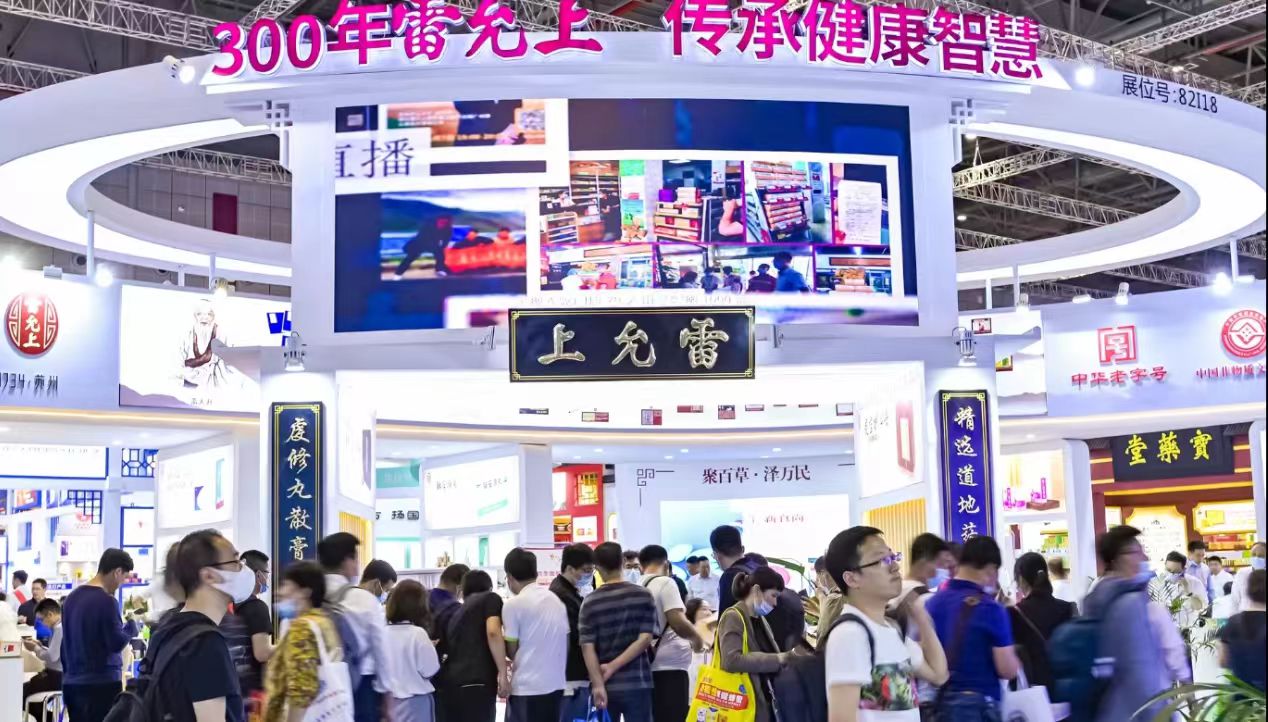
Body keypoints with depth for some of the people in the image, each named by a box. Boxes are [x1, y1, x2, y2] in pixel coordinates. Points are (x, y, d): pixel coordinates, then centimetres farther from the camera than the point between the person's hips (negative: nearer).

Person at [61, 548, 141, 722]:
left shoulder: (71, 597, 10)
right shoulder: (106, 601, -14)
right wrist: (132, 625, 2)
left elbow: (66, 644, 16)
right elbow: (117, 643, -14)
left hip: (72, 683, 8)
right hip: (102, 684, -8)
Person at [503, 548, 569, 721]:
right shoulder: (556, 600, 10)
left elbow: (512, 651, -6)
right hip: (556, 683, 7)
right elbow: (564, 643, 12)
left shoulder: (513, 605, -10)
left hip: (526, 686, -7)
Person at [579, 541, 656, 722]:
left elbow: (587, 647, -9)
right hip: (637, 683, -1)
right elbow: (644, 639, -8)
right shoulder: (643, 596, 0)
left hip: (606, 686, 1)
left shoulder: (590, 602, -1)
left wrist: (598, 684, -12)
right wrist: (613, 666, -9)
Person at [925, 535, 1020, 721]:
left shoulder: (932, 603, 4)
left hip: (939, 702, 6)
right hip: (978, 704, -6)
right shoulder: (990, 608, -12)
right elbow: (1007, 670, -12)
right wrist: (1014, 659, 9)